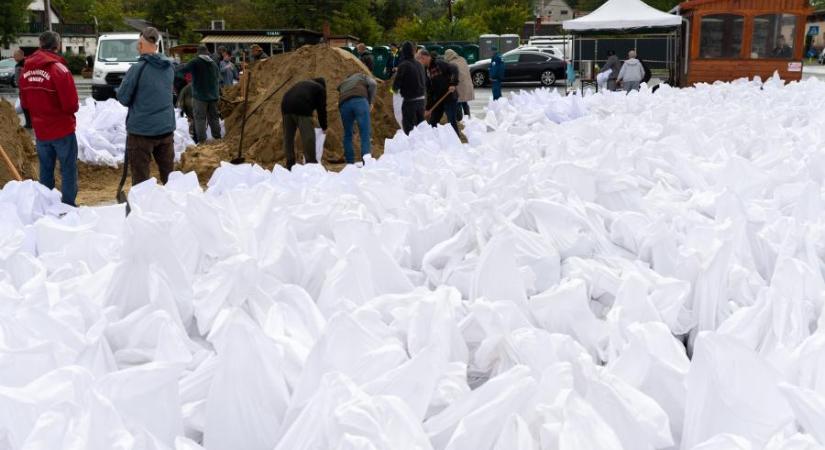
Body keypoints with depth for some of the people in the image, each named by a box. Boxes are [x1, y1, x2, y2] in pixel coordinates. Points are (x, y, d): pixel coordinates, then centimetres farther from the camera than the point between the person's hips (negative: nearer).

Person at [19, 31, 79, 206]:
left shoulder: (26, 70, 2)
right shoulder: (58, 69, -18)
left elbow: (24, 103, 8)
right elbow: (71, 105, -19)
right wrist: (74, 108, 2)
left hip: (40, 130, 6)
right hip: (62, 129, -6)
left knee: (45, 169, 16)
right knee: (68, 169, 3)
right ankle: (68, 205, 4)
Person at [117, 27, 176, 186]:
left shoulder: (138, 68, -15)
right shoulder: (169, 67, 3)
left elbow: (122, 97, -9)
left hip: (141, 129, -5)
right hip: (166, 128, 5)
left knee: (140, 177, 3)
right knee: (168, 173, 15)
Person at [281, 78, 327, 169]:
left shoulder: (302, 84, 37)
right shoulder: (320, 88, 19)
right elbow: (321, 109, 14)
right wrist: (324, 127, 24)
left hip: (286, 104, 6)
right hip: (302, 109, -6)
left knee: (288, 136, 10)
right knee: (308, 136, -4)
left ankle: (290, 165, 12)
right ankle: (311, 163, -8)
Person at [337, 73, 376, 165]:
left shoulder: (343, 84, 42)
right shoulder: (362, 76, 32)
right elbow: (373, 84, 12)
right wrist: (371, 101, 15)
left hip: (344, 104, 3)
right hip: (360, 100, -3)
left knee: (347, 134, 16)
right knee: (365, 133, -5)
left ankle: (350, 163, 12)